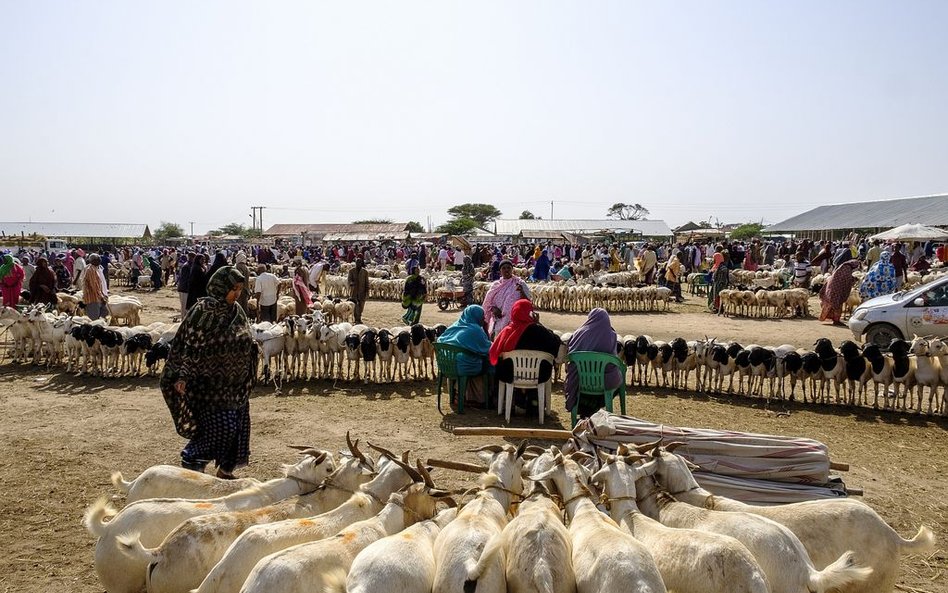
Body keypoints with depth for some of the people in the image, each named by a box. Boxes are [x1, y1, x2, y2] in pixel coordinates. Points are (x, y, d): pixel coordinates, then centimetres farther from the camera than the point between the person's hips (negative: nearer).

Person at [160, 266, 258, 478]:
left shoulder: (236, 311, 6)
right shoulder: (203, 310, -14)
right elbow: (190, 346, -16)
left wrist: (246, 377, 18)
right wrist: (183, 376, -23)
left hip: (234, 384, 7)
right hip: (210, 383, -7)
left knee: (237, 426, 9)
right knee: (218, 427, -9)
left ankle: (226, 469, 24)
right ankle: (191, 464, 10)